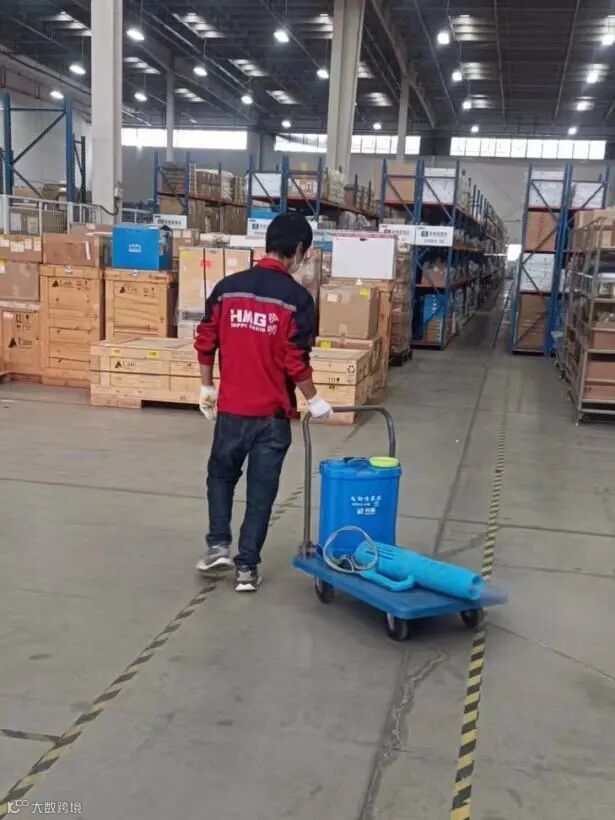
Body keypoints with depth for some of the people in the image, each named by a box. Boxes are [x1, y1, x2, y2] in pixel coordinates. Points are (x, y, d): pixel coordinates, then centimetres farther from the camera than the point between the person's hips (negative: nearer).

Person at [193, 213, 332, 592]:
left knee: (221, 474, 25)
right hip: (273, 413, -2)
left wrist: (207, 387, 15)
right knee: (261, 491, 9)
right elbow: (296, 361, -13)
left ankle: (218, 544, 19)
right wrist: (314, 400, 2)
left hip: (231, 408, 3)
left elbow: (205, 343, 2)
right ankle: (247, 567, 15)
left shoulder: (227, 287, -1)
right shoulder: (297, 298, -11)